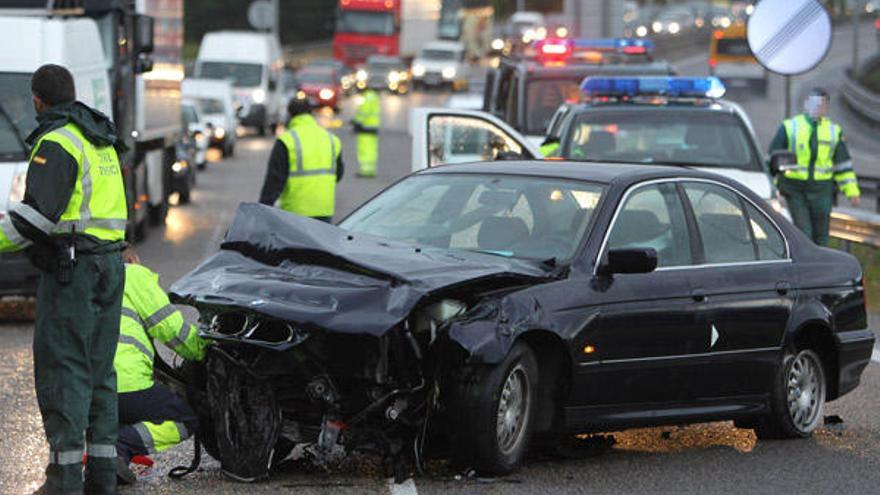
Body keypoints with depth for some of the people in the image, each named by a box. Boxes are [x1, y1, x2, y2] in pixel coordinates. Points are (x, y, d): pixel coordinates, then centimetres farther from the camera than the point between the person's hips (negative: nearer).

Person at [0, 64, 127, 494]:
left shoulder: (56, 142, -12)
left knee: (61, 367, -7)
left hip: (72, 265, -9)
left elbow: (38, 212, -22)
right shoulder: (101, 140, 17)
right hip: (110, 262, 9)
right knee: (98, 369, 12)